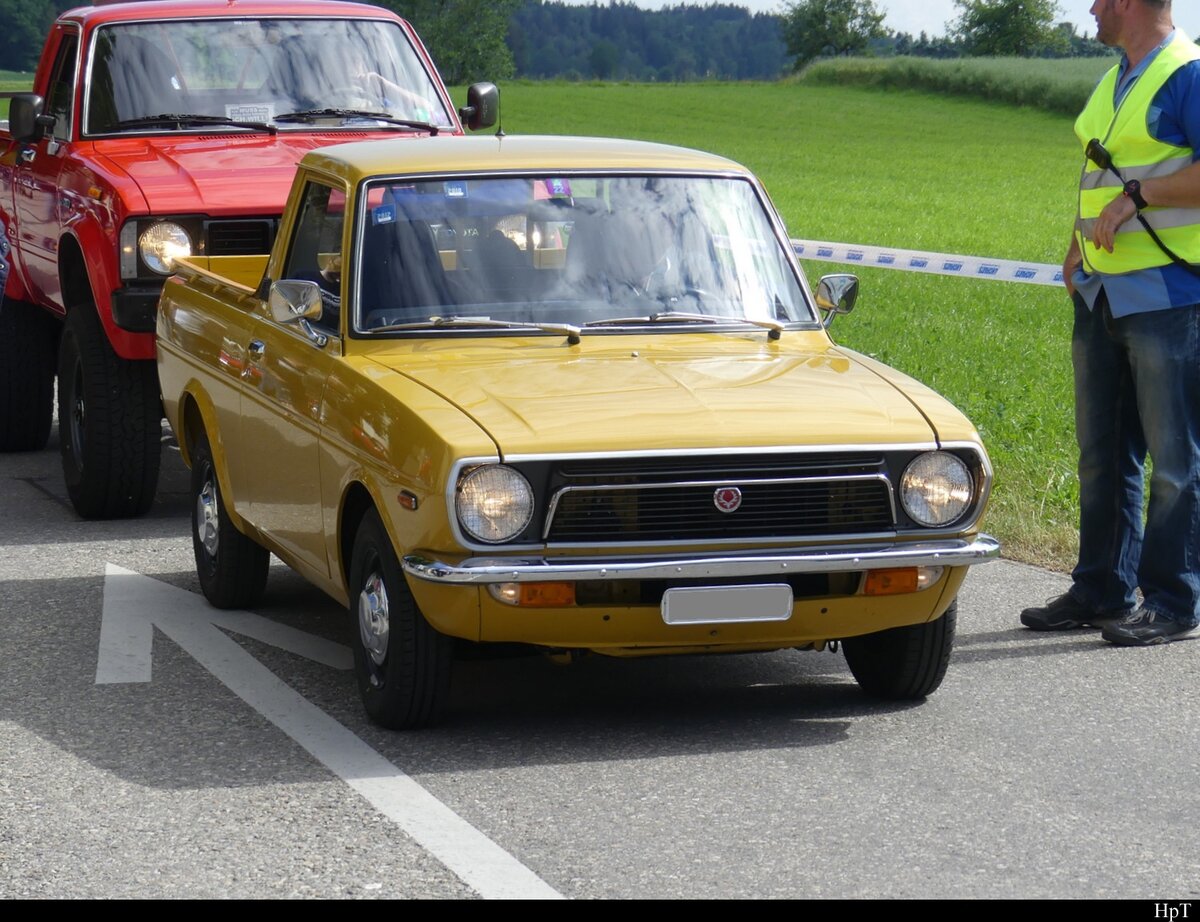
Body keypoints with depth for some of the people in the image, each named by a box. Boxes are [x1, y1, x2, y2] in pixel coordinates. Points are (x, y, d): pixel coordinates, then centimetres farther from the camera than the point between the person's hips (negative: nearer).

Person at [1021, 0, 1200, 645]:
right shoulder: (1114, 81, 17)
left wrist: (1136, 196, -19)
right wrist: (1080, 244, 15)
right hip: (1102, 295, 9)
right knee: (1103, 453, 13)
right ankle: (1102, 589, 22)